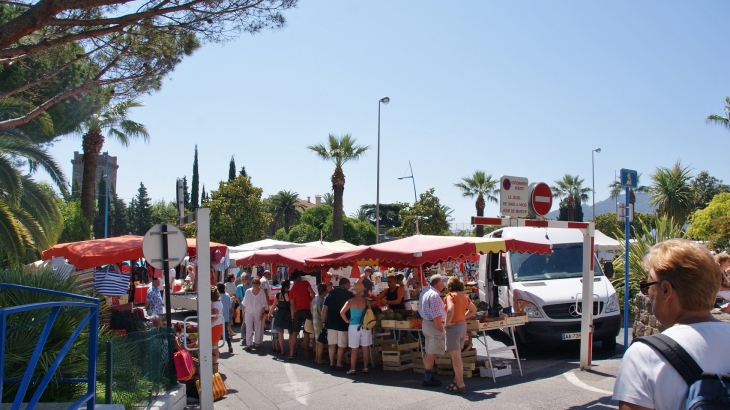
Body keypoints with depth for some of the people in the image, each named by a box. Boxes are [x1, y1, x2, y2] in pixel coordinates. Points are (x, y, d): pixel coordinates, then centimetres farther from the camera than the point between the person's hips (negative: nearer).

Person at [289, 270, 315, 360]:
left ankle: (291, 353, -1)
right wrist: (312, 303, 7)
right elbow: (312, 294, -10)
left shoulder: (292, 289, 9)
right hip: (307, 310, -3)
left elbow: (292, 305, 6)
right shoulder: (305, 283, 0)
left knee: (294, 333, 4)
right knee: (306, 332, 5)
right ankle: (306, 352, 8)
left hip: (297, 311, 3)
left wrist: (292, 317, 7)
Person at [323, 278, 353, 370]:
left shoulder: (331, 293, 4)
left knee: (332, 344, 10)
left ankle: (331, 363, 13)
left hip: (331, 323, 4)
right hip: (343, 323, -4)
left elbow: (324, 309, 2)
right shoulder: (349, 294, -5)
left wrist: (324, 321, 7)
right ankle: (339, 364, 5)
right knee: (341, 345, 4)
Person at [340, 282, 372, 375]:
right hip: (365, 326, 2)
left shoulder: (351, 301, -8)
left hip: (353, 327, -2)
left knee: (354, 349, 4)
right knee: (365, 348, 11)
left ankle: (352, 369, 8)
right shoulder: (366, 301, -4)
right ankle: (365, 368, 16)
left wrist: (347, 321, -1)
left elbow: (342, 312, -14)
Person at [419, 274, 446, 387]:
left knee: (428, 352, 16)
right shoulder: (434, 295, -20)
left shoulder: (424, 292, 10)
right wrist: (441, 330, -18)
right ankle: (428, 379, 3)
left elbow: (421, 309, 18)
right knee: (432, 353, -3)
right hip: (434, 325, -10)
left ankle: (428, 376, 25)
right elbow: (436, 316, -24)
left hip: (426, 322, 10)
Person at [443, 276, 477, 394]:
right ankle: (457, 381, 25)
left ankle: (460, 385, 1)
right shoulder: (464, 296, 10)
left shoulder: (450, 296, -14)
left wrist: (447, 322, -18)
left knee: (455, 357, -2)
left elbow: (450, 310, -32)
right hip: (463, 325, 8)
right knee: (457, 356, 18)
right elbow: (473, 309, 23)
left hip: (453, 327, -8)